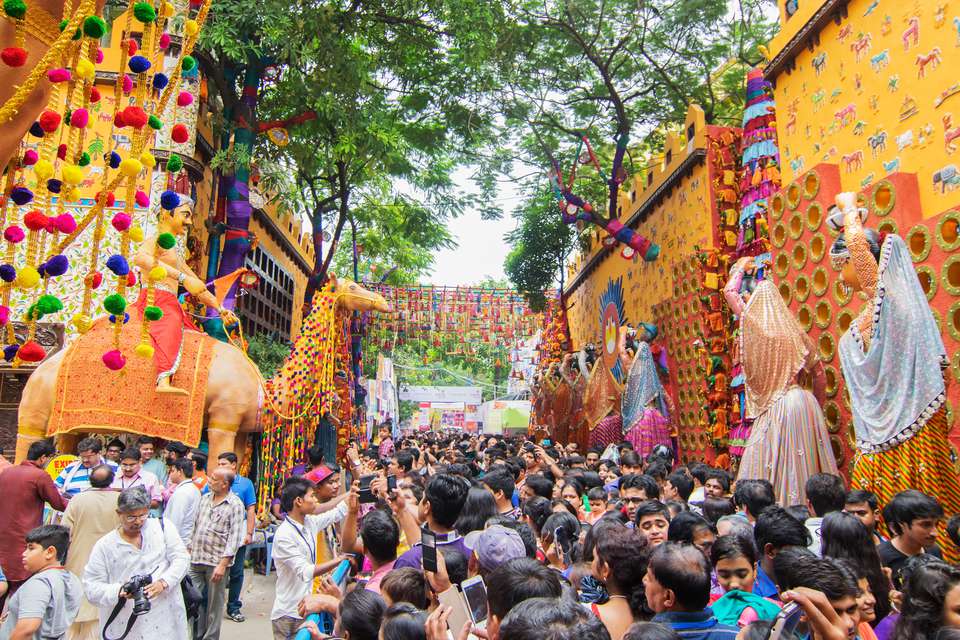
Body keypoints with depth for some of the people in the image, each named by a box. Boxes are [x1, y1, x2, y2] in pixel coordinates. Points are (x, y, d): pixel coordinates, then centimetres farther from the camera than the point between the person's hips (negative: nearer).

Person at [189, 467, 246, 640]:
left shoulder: (235, 505, -11)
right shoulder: (205, 498, 9)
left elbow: (234, 537, -14)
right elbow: (195, 526, 17)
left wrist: (223, 564, -19)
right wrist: (189, 550, 13)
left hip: (216, 562, -5)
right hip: (196, 559, 5)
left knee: (214, 604, 7)